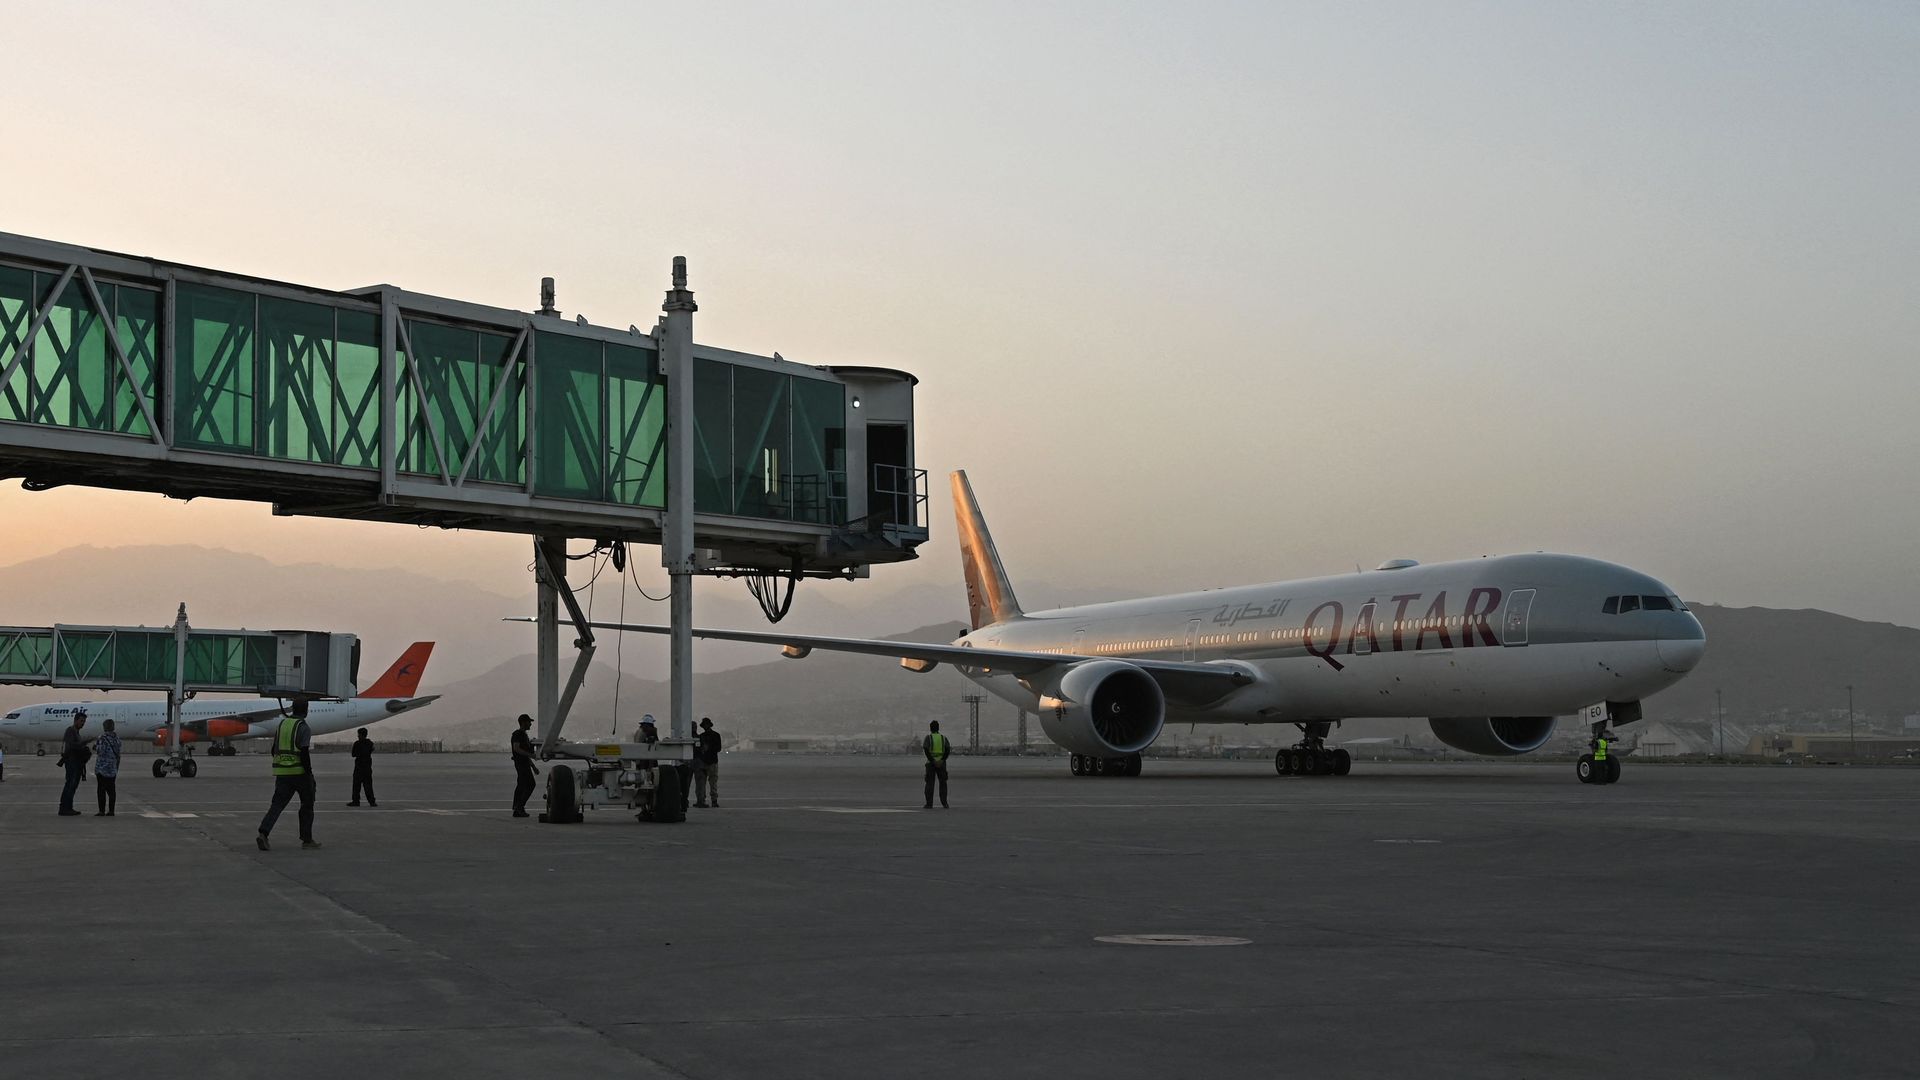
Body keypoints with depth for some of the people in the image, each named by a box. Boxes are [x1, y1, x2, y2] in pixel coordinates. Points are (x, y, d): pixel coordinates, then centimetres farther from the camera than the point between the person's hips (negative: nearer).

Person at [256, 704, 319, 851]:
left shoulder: (282, 724, 11)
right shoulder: (302, 727, -10)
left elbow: (274, 750, 15)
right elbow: (304, 753, -18)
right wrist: (309, 774, -13)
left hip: (281, 772, 5)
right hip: (299, 772, -5)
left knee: (277, 804, 1)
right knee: (307, 805, 10)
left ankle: (263, 833, -18)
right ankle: (307, 839, 14)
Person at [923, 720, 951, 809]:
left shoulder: (928, 737, -1)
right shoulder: (943, 738, 7)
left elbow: (926, 750, -14)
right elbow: (948, 749, -7)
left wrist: (932, 761, -15)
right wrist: (942, 760, -14)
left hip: (931, 763, -2)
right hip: (941, 763, 2)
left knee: (930, 783, 2)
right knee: (943, 783, 9)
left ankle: (929, 803, -3)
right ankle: (944, 803, 2)